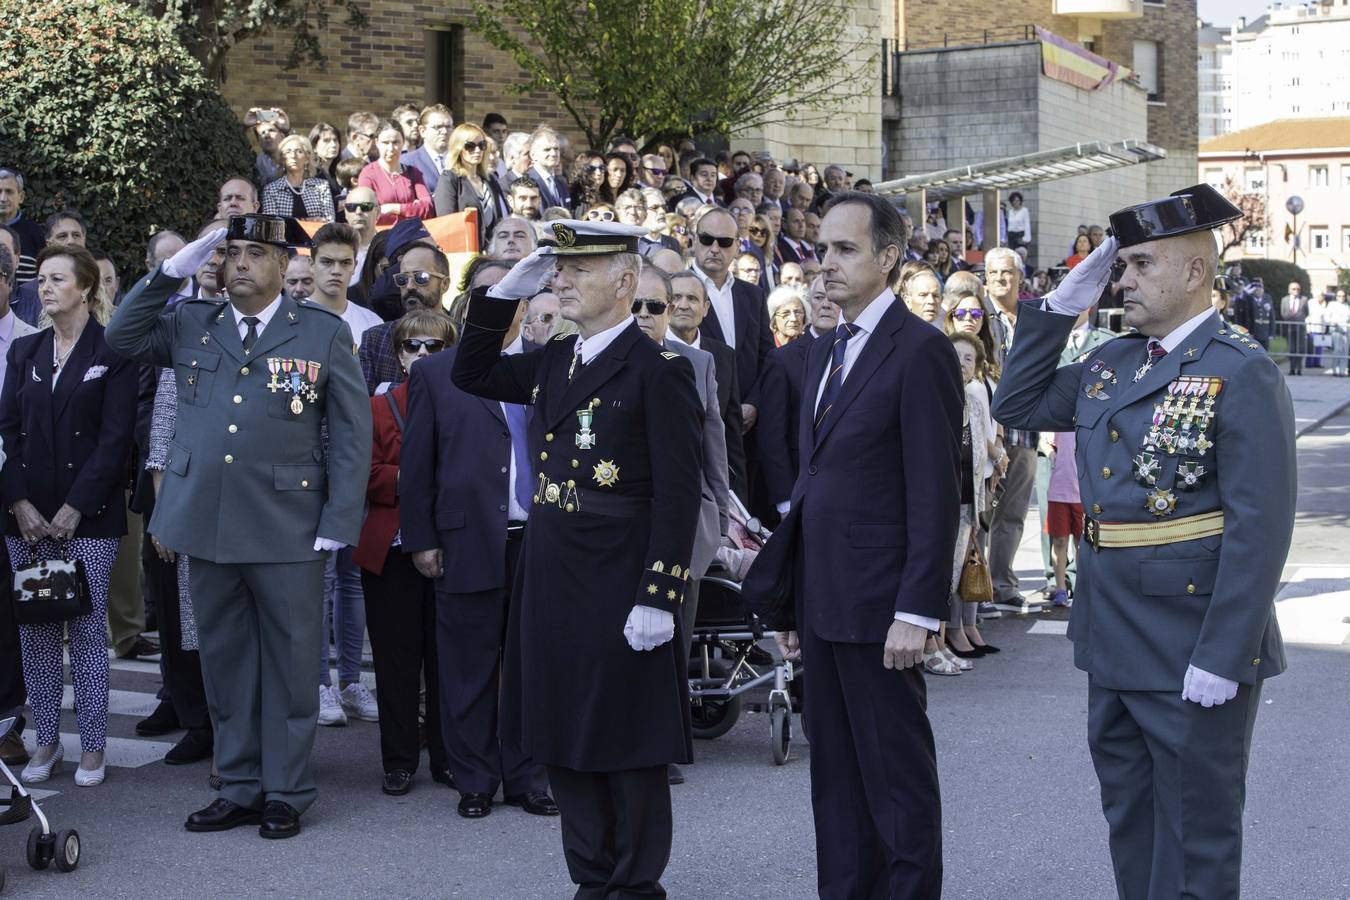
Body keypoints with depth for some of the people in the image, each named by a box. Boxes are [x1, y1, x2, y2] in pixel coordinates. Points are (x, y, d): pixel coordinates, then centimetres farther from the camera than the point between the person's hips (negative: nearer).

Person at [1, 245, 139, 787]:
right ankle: (46, 741, 15)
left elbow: (115, 437, -8)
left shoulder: (113, 353, -2)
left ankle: (93, 747, 6)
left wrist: (75, 508, -12)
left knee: (87, 630, -2)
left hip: (89, 517, -4)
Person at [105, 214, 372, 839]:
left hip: (288, 528, -3)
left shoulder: (324, 334, 1)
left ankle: (285, 793, 14)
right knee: (224, 662, 11)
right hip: (206, 524, 4)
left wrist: (336, 525, -8)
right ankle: (239, 788, 21)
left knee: (289, 664, 3)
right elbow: (121, 337, 7)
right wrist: (174, 268, -1)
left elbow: (352, 435, -1)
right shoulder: (190, 326, 11)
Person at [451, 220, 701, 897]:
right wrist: (504, 293, 7)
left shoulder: (658, 371, -12)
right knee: (564, 737, 13)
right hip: (549, 585, 8)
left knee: (627, 741, 4)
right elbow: (470, 376, 20)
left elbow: (678, 496, -15)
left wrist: (658, 597, -19)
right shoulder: (553, 362, 10)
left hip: (619, 591, -7)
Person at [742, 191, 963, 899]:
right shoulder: (823, 353, 15)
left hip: (877, 604, -8)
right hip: (821, 601, 8)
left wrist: (917, 611, -19)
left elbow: (936, 494, -15)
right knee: (835, 774, 13)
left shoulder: (920, 351, -10)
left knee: (897, 774, 2)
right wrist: (788, 601, 15)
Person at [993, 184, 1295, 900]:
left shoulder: (1242, 375, -14)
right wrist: (1062, 305, 6)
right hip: (1113, 640, 8)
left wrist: (1222, 658, -22)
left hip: (1195, 654, -8)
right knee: (1130, 826, 19)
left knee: (1194, 843, 5)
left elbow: (1259, 528, -19)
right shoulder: (1112, 363, 9)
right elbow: (1016, 405, 16)